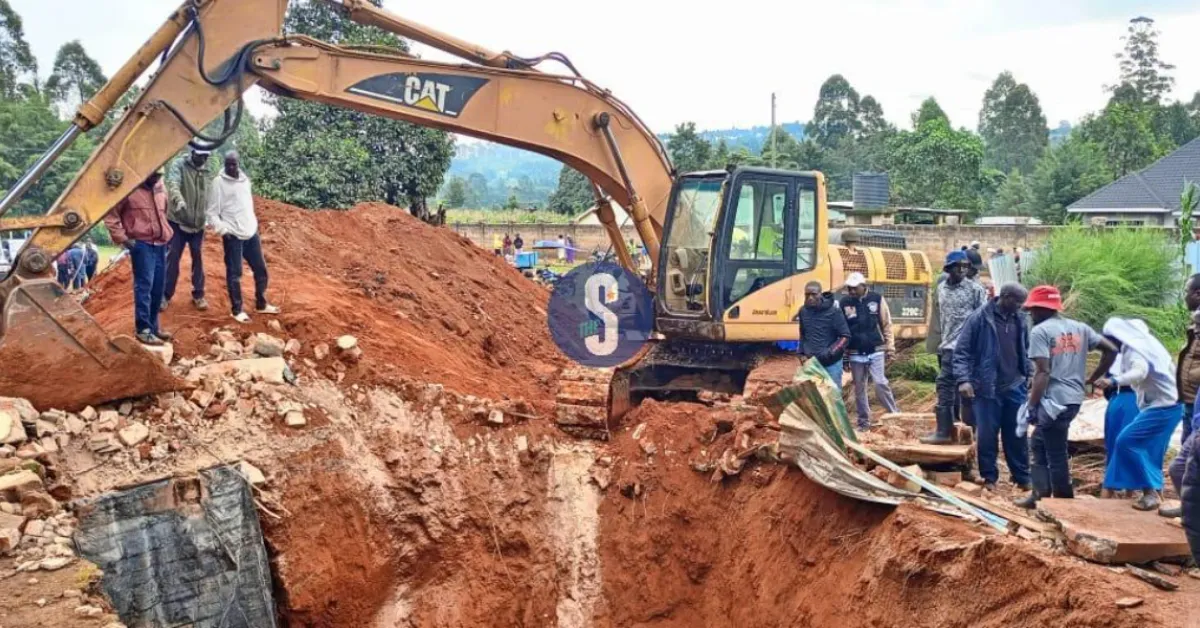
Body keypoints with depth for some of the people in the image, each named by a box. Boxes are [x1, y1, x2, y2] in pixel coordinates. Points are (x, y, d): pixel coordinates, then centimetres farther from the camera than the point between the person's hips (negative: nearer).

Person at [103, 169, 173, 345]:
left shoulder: (161, 190, 12)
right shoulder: (130, 190, -9)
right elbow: (111, 215, -7)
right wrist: (122, 238, -10)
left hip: (160, 245, 7)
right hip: (142, 245, -7)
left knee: (158, 288, 9)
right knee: (144, 286, -11)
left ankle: (153, 326, 19)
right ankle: (143, 330, -9)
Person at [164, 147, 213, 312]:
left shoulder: (208, 174, 6)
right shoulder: (180, 168, -8)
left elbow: (211, 197, 10)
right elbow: (174, 187, -25)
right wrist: (179, 200, -44)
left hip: (198, 223, 3)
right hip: (178, 220, -3)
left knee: (198, 257, 8)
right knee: (173, 257, 0)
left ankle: (198, 295, 17)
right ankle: (166, 295, 8)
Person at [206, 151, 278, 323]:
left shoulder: (245, 180, 11)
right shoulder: (218, 183, -8)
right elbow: (212, 213, -8)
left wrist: (255, 224, 16)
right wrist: (223, 230, -16)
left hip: (251, 233, 7)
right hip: (233, 235, -7)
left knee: (261, 269, 13)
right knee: (234, 274, -1)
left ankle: (261, 304, 27)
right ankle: (237, 310, 9)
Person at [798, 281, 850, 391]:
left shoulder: (833, 311, -14)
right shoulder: (803, 311, 2)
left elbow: (845, 337, -12)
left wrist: (830, 353, -21)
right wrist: (802, 352, 9)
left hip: (831, 363, -4)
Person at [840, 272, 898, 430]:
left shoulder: (877, 300, -1)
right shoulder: (845, 304, 1)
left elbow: (886, 325, 3)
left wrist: (890, 347, 0)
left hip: (875, 351, -2)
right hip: (855, 354, 2)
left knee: (880, 383, -12)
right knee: (859, 388, 8)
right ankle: (864, 421, 18)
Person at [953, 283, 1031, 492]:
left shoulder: (1019, 320, 6)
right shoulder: (979, 318, -10)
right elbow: (962, 351, -10)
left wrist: (1030, 375, 13)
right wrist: (963, 379, -18)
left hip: (1015, 387, 4)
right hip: (987, 388, -4)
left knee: (1017, 435, 9)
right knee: (987, 435, 3)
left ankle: (1022, 477, 20)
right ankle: (989, 477, 17)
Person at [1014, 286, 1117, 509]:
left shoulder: (1040, 331, -9)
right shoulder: (1079, 328, 12)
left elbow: (1043, 372, -17)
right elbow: (1111, 350, 11)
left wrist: (1031, 405, -14)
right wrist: (1092, 379, 17)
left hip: (1055, 400, -8)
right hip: (1074, 398, 8)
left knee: (1056, 454, 2)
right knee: (1039, 445, 21)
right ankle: (1040, 493, 23)